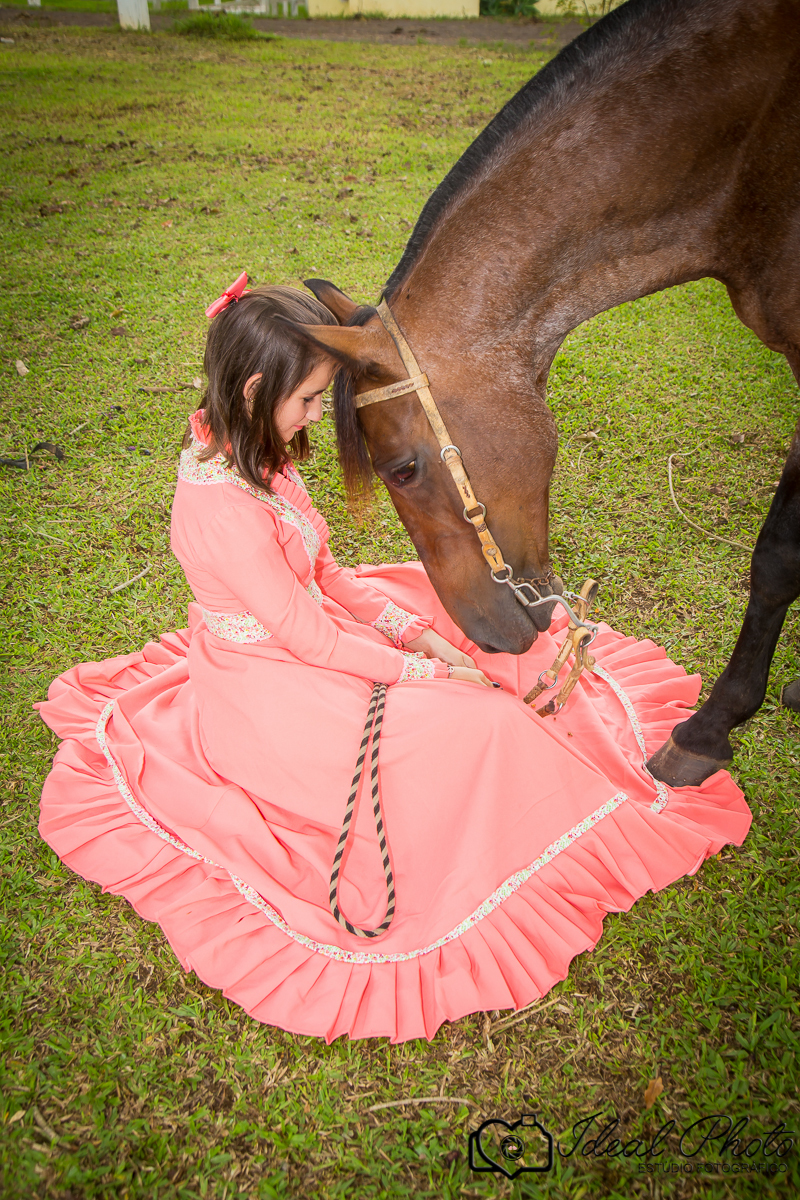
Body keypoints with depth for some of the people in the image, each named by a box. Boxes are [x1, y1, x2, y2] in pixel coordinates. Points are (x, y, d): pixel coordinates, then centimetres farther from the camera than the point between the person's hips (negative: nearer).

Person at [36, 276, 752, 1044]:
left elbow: (319, 571, 5)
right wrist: (427, 673, -15)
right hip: (267, 697, -10)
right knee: (478, 726, -16)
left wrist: (412, 628, -3)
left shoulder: (248, 455, -2)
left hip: (301, 635, 10)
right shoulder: (225, 511, -32)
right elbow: (308, 636, -24)